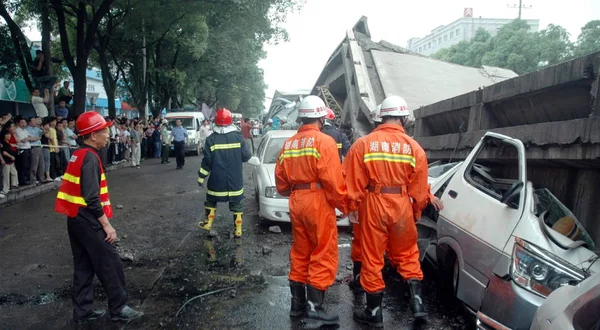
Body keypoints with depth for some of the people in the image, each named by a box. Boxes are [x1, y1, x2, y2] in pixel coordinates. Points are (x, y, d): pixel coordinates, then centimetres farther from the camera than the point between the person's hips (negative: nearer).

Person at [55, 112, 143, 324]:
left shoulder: (78, 155, 11)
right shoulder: (90, 157, -18)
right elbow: (92, 198, -23)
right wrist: (107, 225, -18)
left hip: (75, 219, 9)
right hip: (88, 221, -9)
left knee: (84, 266, 15)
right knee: (110, 264, 2)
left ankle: (83, 312, 24)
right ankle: (119, 309, 13)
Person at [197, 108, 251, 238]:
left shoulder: (211, 139, -8)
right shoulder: (238, 136, -7)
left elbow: (207, 161, -7)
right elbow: (246, 156, -5)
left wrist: (201, 177, 2)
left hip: (217, 180, 0)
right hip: (235, 179, 0)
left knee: (211, 200, 21)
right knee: (236, 203, 10)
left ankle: (208, 223, 31)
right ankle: (238, 229, 12)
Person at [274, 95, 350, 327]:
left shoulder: (289, 144, 11)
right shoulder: (324, 141, -9)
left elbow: (281, 180, 13)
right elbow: (333, 181, -16)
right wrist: (344, 205, -5)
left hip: (296, 203, 7)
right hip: (318, 202, -7)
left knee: (300, 253, 16)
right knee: (323, 255, 2)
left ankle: (297, 304, 24)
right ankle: (314, 307, 3)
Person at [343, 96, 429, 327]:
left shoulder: (363, 144, -6)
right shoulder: (414, 147, -3)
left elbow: (352, 181, -6)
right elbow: (419, 188, 1)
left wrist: (351, 208, 6)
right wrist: (417, 211, 16)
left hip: (373, 205, -1)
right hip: (402, 206, 1)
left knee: (372, 259, 10)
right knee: (407, 254, 21)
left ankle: (374, 314, 20)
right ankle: (416, 303, 19)